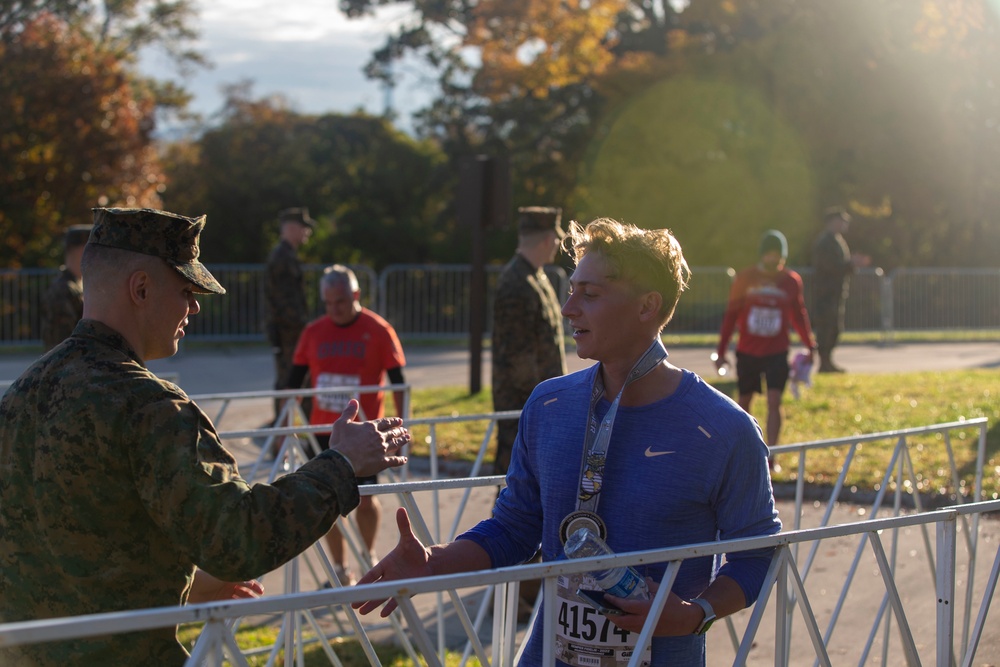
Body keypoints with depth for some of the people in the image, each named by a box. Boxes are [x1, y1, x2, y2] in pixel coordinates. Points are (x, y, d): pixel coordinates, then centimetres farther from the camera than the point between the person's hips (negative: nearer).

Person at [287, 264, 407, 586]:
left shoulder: (378, 330, -4)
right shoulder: (313, 332, 4)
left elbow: (397, 381, -2)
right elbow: (294, 380, 10)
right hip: (323, 430, 3)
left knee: (365, 499, -3)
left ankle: (369, 557, 22)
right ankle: (340, 570, 17)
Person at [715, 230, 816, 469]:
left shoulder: (792, 281, 0)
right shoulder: (745, 278, -3)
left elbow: (798, 315, 13)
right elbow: (731, 315, 2)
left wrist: (810, 346, 10)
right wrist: (721, 351, 0)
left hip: (777, 353, 0)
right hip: (747, 351, 0)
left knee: (774, 401, -12)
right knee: (744, 401, 11)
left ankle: (770, 454, -11)